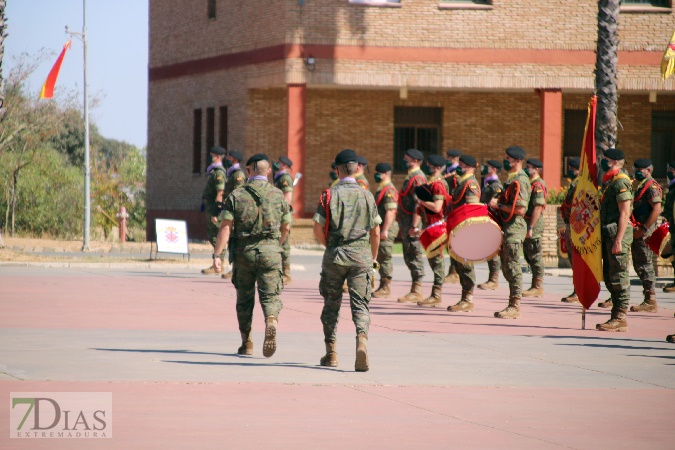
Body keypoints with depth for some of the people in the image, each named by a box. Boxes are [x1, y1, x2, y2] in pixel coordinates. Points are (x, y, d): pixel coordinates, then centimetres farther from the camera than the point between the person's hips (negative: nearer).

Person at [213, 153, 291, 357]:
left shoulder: (236, 195, -1)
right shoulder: (278, 195, 2)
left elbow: (226, 227, -9)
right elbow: (285, 227, 11)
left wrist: (217, 254, -9)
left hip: (243, 251, 0)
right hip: (270, 251, 0)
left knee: (244, 298, 13)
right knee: (270, 295, -1)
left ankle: (246, 343, 18)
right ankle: (271, 323, -31)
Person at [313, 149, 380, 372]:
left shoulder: (329, 195, -3)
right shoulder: (367, 196, 2)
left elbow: (318, 229, -5)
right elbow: (376, 232, 5)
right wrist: (373, 257, 19)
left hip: (334, 255, 0)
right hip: (361, 255, 0)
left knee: (331, 303, 13)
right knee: (360, 303, 0)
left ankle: (331, 353, 17)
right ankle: (362, 339, -27)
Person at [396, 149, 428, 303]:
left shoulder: (417, 178, -14)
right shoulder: (411, 176, 17)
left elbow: (419, 203, -21)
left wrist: (414, 226, -25)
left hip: (412, 222, -10)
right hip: (406, 222, 10)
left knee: (414, 255, -8)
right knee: (409, 256, 12)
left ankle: (417, 291, -6)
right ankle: (415, 290, 16)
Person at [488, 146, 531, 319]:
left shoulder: (520, 181, -15)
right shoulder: (512, 179, 17)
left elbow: (520, 209, -22)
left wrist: (498, 205, -15)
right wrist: (497, 204, 13)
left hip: (514, 229, -10)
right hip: (507, 229, 10)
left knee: (512, 267, -9)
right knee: (507, 267, 12)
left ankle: (515, 307, -7)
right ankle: (513, 305, 16)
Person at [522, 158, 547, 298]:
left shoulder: (538, 185, -14)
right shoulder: (529, 183, 17)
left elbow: (537, 208, -20)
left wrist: (530, 227, -23)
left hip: (534, 224, -10)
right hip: (526, 224, 10)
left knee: (535, 256, -6)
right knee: (529, 256, 13)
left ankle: (538, 287, -2)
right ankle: (536, 285, 18)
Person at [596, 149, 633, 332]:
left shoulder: (620, 182, -13)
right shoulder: (609, 181, 18)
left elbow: (625, 213, -18)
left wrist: (618, 240, -23)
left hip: (617, 233, -10)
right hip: (608, 234, 10)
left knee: (618, 276, -8)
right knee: (610, 277, 12)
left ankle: (620, 318, -7)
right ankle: (616, 316, 17)